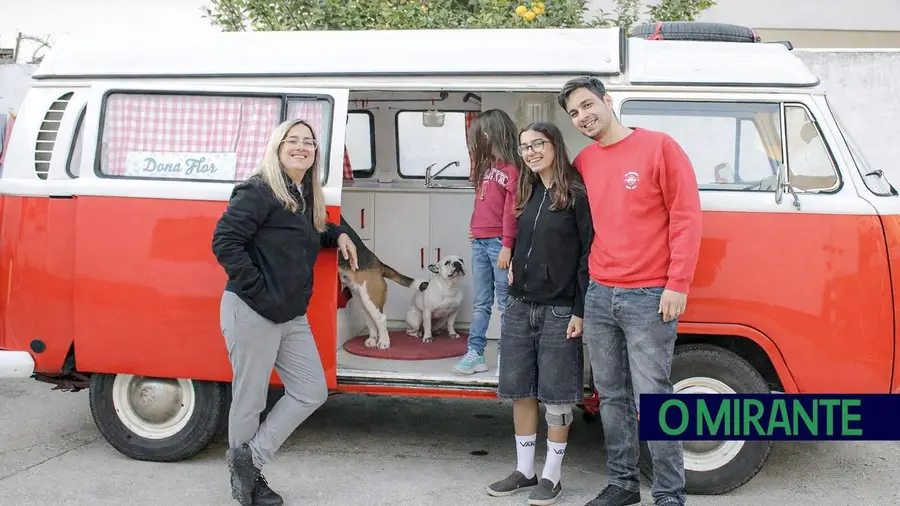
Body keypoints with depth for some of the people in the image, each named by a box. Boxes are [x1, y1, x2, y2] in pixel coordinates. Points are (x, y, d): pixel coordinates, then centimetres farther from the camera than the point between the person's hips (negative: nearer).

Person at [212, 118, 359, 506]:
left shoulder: (306, 195, 12)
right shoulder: (258, 191, -14)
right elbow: (224, 241, -20)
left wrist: (337, 235, 11)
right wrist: (258, 291, -20)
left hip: (291, 317, 9)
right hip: (251, 313, -9)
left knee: (312, 392, 11)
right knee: (250, 401, 4)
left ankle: (250, 458, 20)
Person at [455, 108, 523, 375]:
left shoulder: (513, 167, -8)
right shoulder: (485, 164, 17)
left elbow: (512, 210, -13)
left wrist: (507, 246, -16)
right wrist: (474, 228, 11)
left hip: (499, 242, -7)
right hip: (479, 241, 8)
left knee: (505, 302, 0)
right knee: (481, 302, 8)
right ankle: (474, 353, 11)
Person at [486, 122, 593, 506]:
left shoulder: (577, 194, -8)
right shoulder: (527, 192, 12)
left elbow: (589, 255, -11)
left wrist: (580, 310, -14)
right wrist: (511, 266, 7)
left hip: (560, 310, -7)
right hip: (519, 307, 7)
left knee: (556, 394, 3)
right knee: (519, 389, 11)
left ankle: (551, 475, 16)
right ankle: (524, 470, 24)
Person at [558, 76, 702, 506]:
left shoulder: (659, 146, -4)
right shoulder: (582, 163, 11)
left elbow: (685, 216, -8)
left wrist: (677, 284, -13)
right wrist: (585, 285, 12)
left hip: (649, 297, -5)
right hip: (599, 295, 6)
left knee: (653, 400, -4)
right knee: (612, 397, 12)